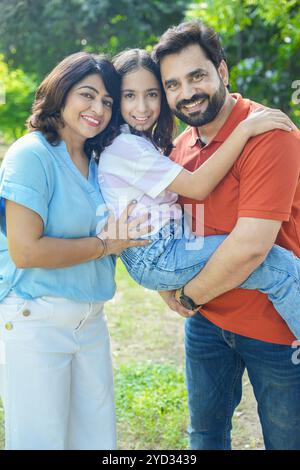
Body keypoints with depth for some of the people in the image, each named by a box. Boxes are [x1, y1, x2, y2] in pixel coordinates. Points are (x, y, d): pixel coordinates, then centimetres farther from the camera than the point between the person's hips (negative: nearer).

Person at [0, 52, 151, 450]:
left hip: (90, 320, 7)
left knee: (98, 438, 14)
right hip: (35, 321, -7)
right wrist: (105, 245, -14)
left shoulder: (95, 163, 9)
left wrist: (122, 236, -1)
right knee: (42, 441, 5)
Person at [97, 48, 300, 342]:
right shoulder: (123, 146, -15)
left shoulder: (142, 143, 17)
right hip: (155, 258, -10)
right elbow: (197, 187, -21)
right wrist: (245, 129, -22)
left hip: (166, 248, 10)